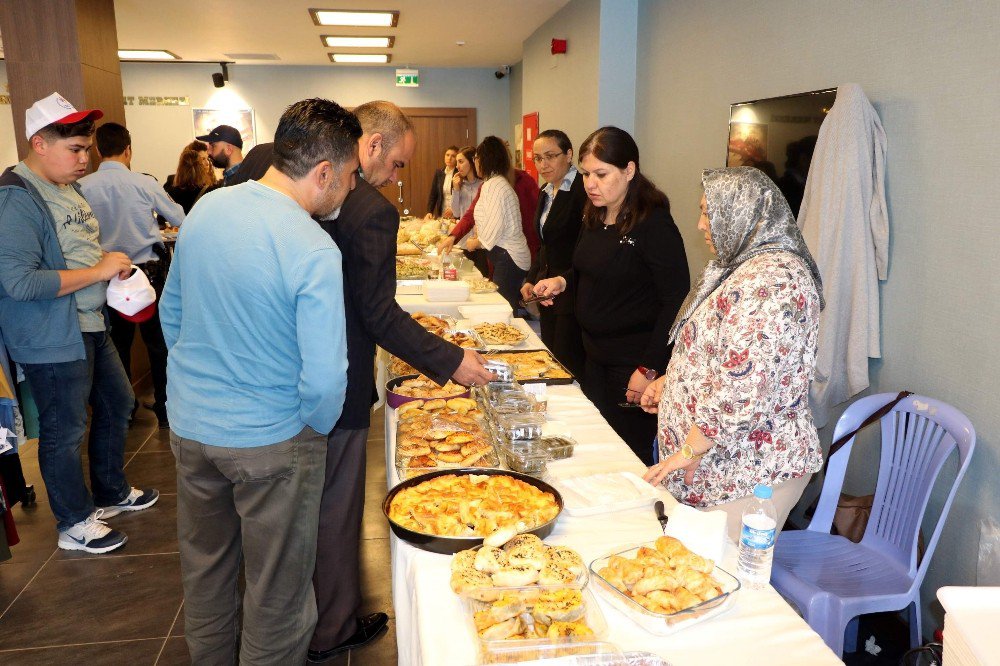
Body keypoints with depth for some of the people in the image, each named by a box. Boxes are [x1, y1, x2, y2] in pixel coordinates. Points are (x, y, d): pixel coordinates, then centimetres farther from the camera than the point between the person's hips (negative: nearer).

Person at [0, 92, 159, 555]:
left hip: (91, 325, 10)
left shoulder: (68, 187, 9)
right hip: (52, 340, -9)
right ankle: (75, 524, 26)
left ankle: (111, 493, 42)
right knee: (65, 432, 6)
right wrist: (98, 271, -23)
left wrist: (113, 262, 3)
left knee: (117, 404, 21)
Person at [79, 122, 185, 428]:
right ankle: (164, 408, 16)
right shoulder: (144, 184, -9)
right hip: (149, 272, -2)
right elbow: (179, 219, 2)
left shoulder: (83, 187, -6)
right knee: (158, 344, 9)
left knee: (119, 345, 15)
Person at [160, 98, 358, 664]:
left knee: (205, 570, 27)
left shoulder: (204, 210, -3)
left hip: (188, 425, 7)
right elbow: (324, 382, -25)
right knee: (277, 593, 14)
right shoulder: (314, 251, -24)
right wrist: (316, 428, -4)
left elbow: (171, 314, 9)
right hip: (270, 444, -7)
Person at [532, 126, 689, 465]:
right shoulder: (594, 217, 7)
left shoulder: (654, 223, -17)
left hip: (634, 361, -8)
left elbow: (677, 302, -19)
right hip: (596, 355, 8)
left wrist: (649, 369, -20)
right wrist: (562, 282, 1)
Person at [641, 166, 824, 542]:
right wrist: (669, 380, 14)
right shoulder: (745, 265, 13)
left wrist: (690, 450, -21)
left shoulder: (771, 280, -23)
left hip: (749, 474, -10)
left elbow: (743, 387, -28)